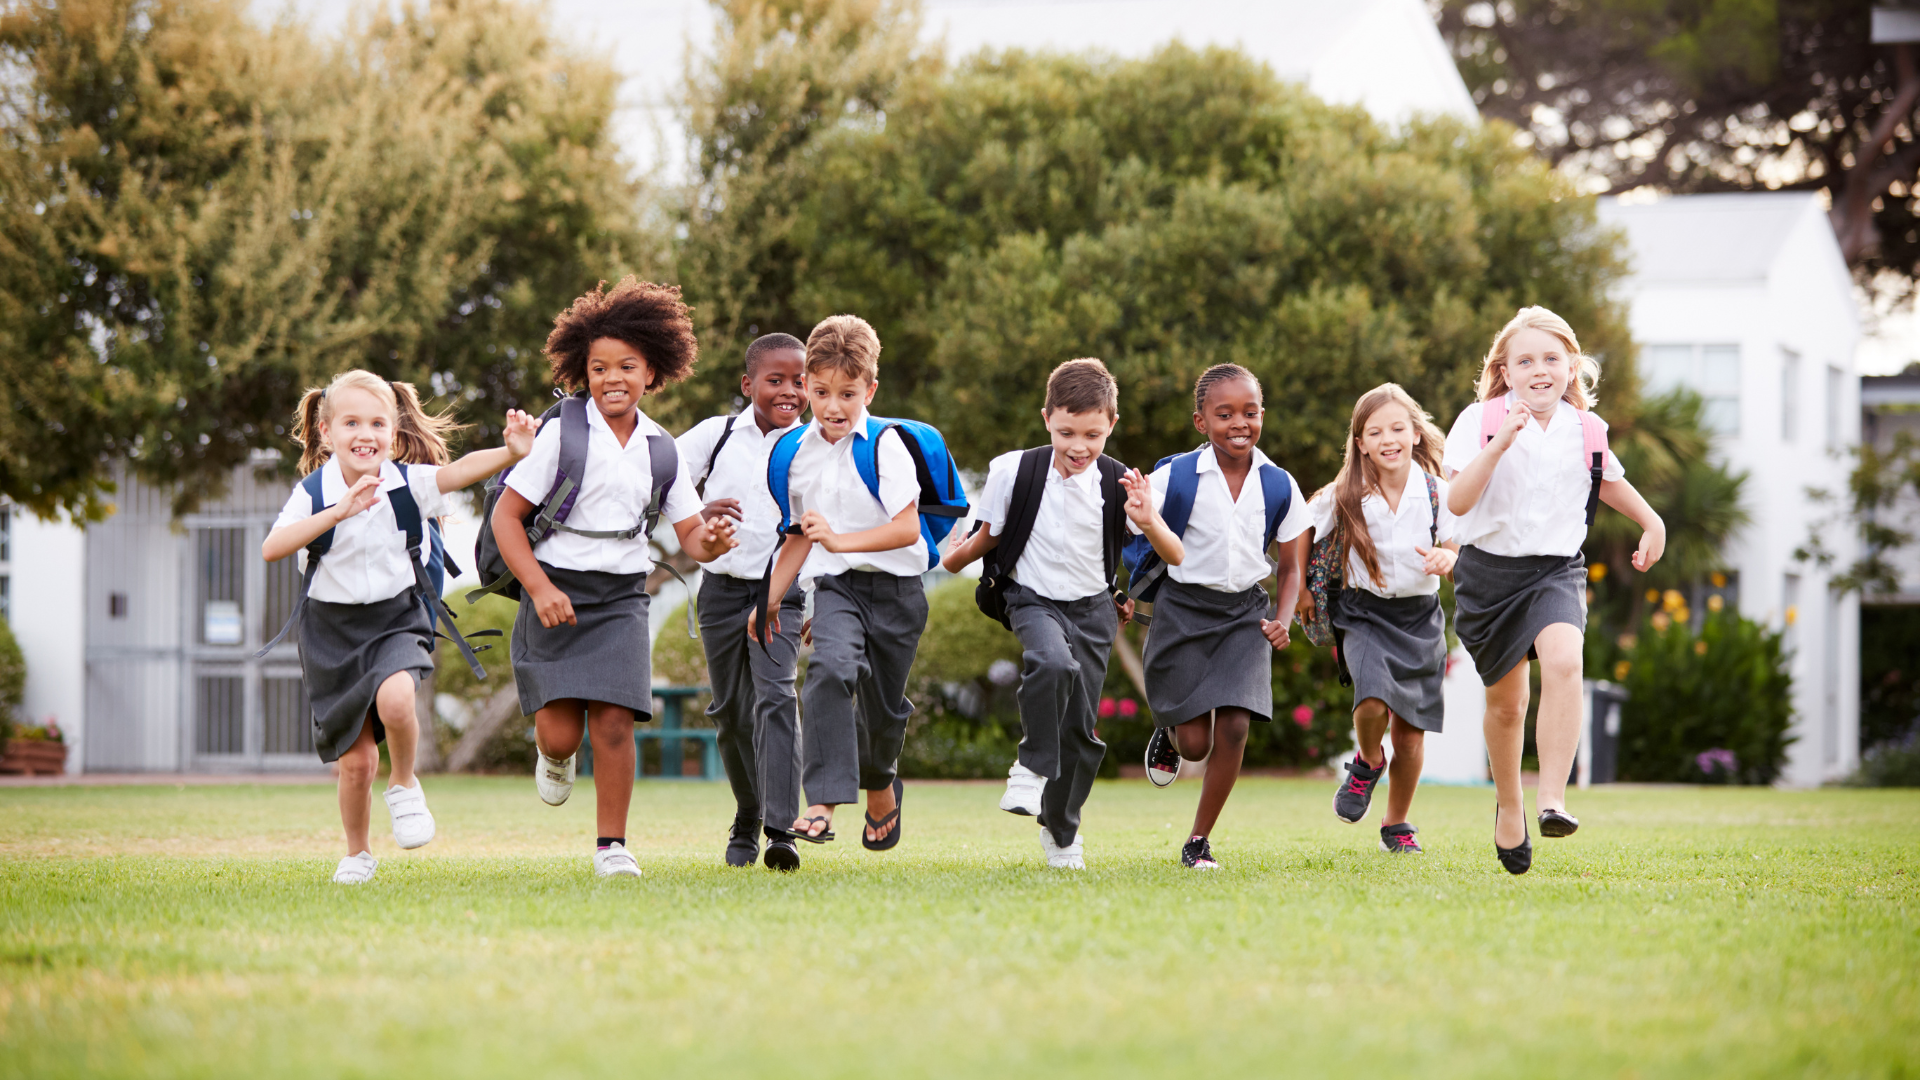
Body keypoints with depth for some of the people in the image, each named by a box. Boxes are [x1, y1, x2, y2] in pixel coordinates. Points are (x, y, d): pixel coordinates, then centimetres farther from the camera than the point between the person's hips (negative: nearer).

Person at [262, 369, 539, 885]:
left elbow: (462, 470, -26)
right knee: (356, 759, 1)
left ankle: (405, 786, -2)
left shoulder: (406, 484, -9)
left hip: (396, 618, 0)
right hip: (334, 629, 0)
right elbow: (271, 548, -26)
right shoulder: (313, 493, -11)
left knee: (394, 698, -32)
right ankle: (357, 855, 27)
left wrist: (512, 452, -46)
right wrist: (337, 513, -37)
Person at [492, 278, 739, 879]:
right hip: (555, 592, -2)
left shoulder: (660, 451, 7)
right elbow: (506, 516, -5)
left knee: (613, 723, -12)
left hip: (621, 597, 2)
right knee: (561, 734, -7)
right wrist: (540, 589, -14)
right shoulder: (562, 435, -5)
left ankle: (612, 845, 2)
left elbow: (691, 535, 10)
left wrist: (711, 542, -15)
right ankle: (555, 758, 31)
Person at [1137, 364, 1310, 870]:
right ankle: (1168, 734, 37)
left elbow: (1290, 567, 9)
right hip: (1183, 608, -2)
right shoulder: (1175, 478, -10)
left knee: (1233, 729, -11)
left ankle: (1199, 840, 3)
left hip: (1244, 613, 2)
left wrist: (1283, 619, -6)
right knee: (1195, 742, -3)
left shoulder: (1278, 487, -1)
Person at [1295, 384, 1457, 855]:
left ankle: (1397, 825, 26)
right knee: (1373, 703, -26)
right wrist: (1302, 587, 7)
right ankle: (1368, 762, 10)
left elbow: (1461, 559, -3)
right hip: (1365, 612, -1)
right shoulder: (1344, 497, -8)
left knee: (1410, 728, 5)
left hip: (1420, 616, 2)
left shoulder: (1437, 493, -7)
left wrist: (1447, 559, -26)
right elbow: (1303, 529, 8)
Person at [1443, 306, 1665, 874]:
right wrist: (1500, 444, -29)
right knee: (1506, 703, 10)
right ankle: (1509, 807, 34)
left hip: (1556, 570, 1)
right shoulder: (1480, 421, -9)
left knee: (1564, 662, -28)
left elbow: (1610, 482, 22)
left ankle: (1553, 798, -28)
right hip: (1491, 569, -1)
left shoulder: (1586, 430, 1)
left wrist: (1653, 523, 23)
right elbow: (1458, 502, -20)